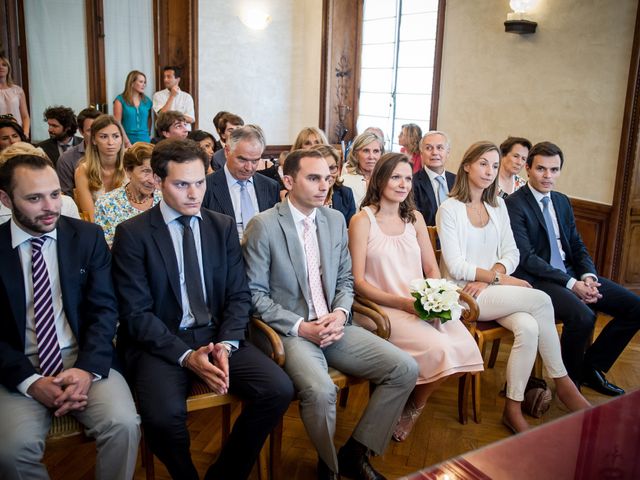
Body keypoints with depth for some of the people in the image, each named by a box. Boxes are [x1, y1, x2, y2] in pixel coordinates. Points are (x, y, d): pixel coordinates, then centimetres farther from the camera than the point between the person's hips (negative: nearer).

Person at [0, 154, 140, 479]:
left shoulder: (88, 236, 2)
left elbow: (105, 308, -1)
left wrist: (88, 368, -16)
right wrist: (30, 381, -14)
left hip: (84, 360, 1)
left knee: (123, 425, -24)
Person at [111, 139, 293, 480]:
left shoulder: (223, 226, 8)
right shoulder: (132, 233, -4)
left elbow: (239, 295, 6)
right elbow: (135, 313, -8)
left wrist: (226, 344, -12)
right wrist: (186, 356, -19)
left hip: (217, 336, 4)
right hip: (161, 343, -3)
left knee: (279, 389, -19)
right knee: (163, 415, -32)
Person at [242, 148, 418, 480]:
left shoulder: (336, 220, 10)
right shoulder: (264, 226, -8)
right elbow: (255, 293, -8)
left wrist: (340, 313, -6)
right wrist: (300, 326, -16)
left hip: (332, 325, 6)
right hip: (289, 330, -5)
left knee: (405, 369, -10)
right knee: (320, 389, -33)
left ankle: (354, 453, 7)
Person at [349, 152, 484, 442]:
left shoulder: (415, 218, 15)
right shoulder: (362, 220, -2)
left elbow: (432, 268, 16)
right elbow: (358, 281, -7)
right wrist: (403, 302, -17)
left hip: (424, 306, 6)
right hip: (385, 309, -5)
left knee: (466, 349, -21)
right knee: (440, 349, -29)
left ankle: (413, 406, 6)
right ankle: (415, 404, 5)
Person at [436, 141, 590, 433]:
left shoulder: (498, 205, 13)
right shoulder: (449, 209, -5)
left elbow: (511, 253, 8)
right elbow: (455, 266, -11)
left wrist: (488, 279, -11)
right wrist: (499, 278, -16)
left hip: (494, 290, 5)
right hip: (464, 294, -5)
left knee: (528, 328, -26)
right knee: (540, 300, -23)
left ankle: (513, 409, -12)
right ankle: (562, 382, -6)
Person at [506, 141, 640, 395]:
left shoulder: (562, 201, 16)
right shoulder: (514, 204, -9)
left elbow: (578, 246, 16)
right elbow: (526, 258, -16)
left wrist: (588, 277, -5)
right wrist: (571, 284, -19)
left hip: (572, 274, 8)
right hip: (537, 279, -8)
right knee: (583, 316, -32)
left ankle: (591, 366, 12)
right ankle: (570, 381, -5)